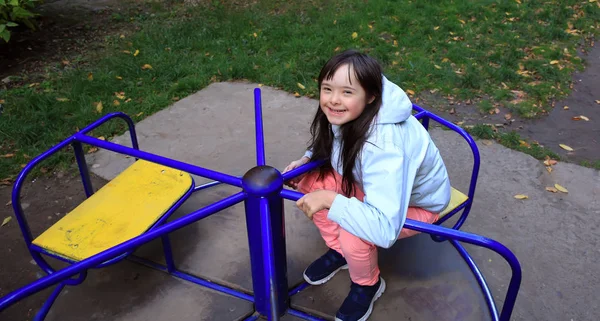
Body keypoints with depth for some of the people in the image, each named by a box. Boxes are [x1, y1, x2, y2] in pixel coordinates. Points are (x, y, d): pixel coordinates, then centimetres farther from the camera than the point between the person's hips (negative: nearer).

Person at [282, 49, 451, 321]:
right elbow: (328, 148, 5)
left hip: (416, 202, -6)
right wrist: (304, 162, -13)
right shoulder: (344, 116, -19)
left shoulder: (383, 145, -41)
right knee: (309, 180, -11)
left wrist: (330, 199, -41)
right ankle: (338, 251, 12)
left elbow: (385, 229, -46)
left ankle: (368, 285, 5)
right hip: (372, 184, 7)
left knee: (353, 236, -31)